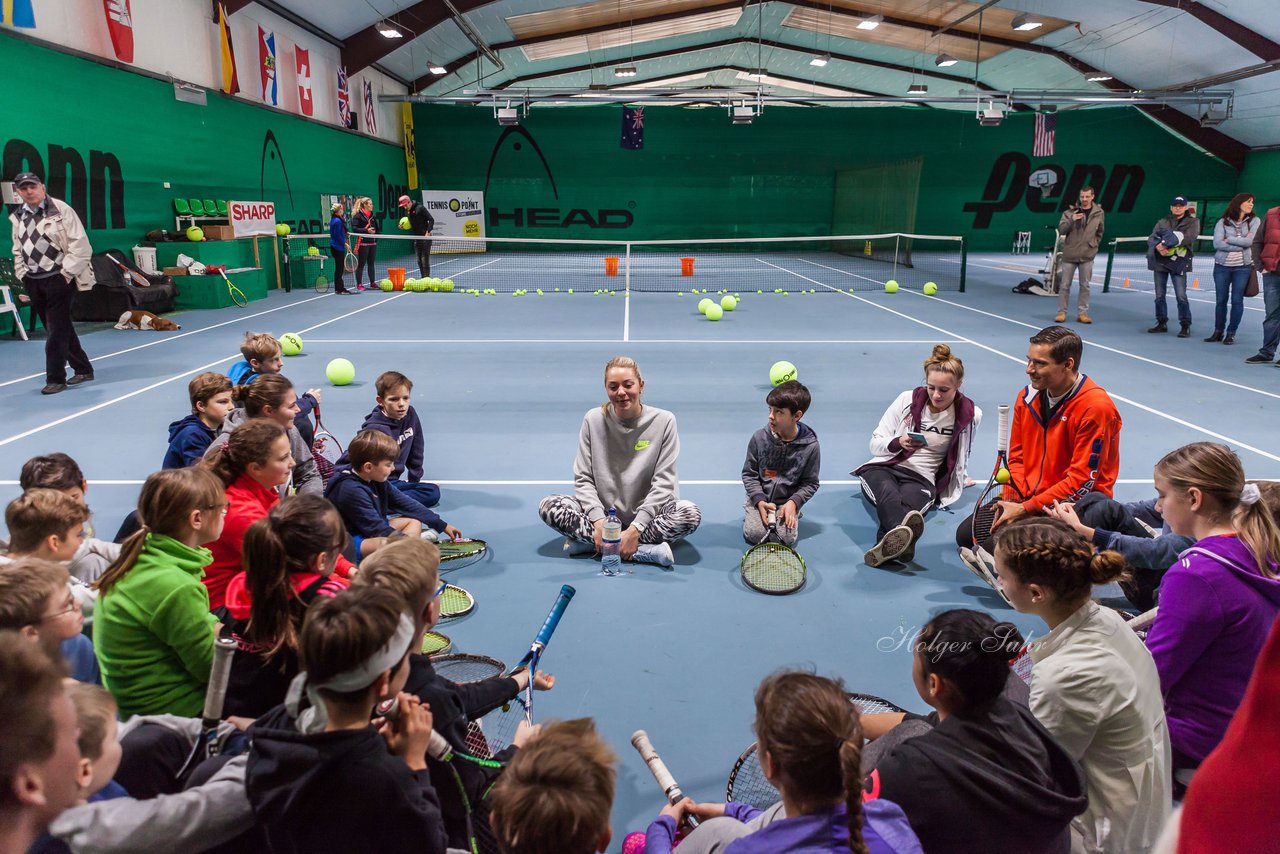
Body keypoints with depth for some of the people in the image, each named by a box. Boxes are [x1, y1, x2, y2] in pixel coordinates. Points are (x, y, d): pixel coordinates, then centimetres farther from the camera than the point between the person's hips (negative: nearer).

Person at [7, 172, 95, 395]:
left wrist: (67, 272, -11)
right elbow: (18, 251, 20)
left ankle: (56, 378, 0)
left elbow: (80, 244, -10)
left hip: (59, 278, -6)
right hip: (33, 282, 6)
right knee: (58, 328, 11)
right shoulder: (18, 217, 11)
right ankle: (83, 369, 23)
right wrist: (22, 275, 9)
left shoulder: (60, 210, -7)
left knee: (57, 329, -6)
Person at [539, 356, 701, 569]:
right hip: (603, 511, 1)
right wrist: (599, 522, -19)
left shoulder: (663, 421, -7)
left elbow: (663, 482, -10)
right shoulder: (593, 420, -3)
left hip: (646, 512, -1)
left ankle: (587, 541, -24)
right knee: (549, 506, -23)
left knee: (690, 514, -30)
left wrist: (635, 529, -20)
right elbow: (583, 478, -3)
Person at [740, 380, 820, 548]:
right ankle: (751, 512, 13)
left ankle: (793, 513, 11)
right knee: (754, 534, -19)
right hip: (760, 498, 0)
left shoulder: (810, 446, -11)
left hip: (787, 501, 0)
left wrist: (793, 502, -17)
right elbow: (749, 473, -1)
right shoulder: (759, 438, -9)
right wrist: (759, 500, -14)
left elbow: (810, 483, -1)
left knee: (786, 537, -19)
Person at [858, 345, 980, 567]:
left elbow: (961, 455, 26)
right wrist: (898, 442, -13)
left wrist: (959, 479, 34)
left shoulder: (970, 415, 5)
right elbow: (875, 443, 5)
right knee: (888, 493, -40)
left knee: (907, 503, -40)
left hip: (922, 478, 0)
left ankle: (890, 544, -70)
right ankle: (902, 536, -71)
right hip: (883, 467, 0)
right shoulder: (907, 399, 4)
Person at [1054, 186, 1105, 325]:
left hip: (1087, 256, 1)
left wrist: (1094, 245, 9)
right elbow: (1061, 230, -7)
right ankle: (1061, 312, 9)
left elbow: (1099, 232, 17)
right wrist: (1071, 220, -21)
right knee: (1064, 285, 1)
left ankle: (1082, 313, 11)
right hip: (1069, 254, -1)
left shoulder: (1099, 213, 5)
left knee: (1085, 286, 4)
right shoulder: (1070, 211, -1)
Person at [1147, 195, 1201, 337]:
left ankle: (1185, 326, -1)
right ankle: (1162, 323, 20)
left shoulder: (1192, 222, 5)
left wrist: (1166, 242, -20)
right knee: (1159, 295, 8)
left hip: (1178, 262, -3)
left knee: (1181, 296, -8)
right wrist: (1158, 246, -20)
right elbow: (1151, 238, 2)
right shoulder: (1162, 222, 14)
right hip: (1160, 261, 3)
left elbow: (1188, 237, -13)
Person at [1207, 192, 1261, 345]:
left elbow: (1249, 241, -9)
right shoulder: (1222, 222, 2)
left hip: (1243, 267, 0)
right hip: (1222, 266, 0)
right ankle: (1218, 331, 16)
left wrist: (1228, 239, -5)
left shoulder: (1254, 221, 4)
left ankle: (1231, 333, 9)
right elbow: (1217, 244, -10)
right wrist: (1241, 246, -11)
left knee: (1237, 301, 0)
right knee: (1221, 300, 5)